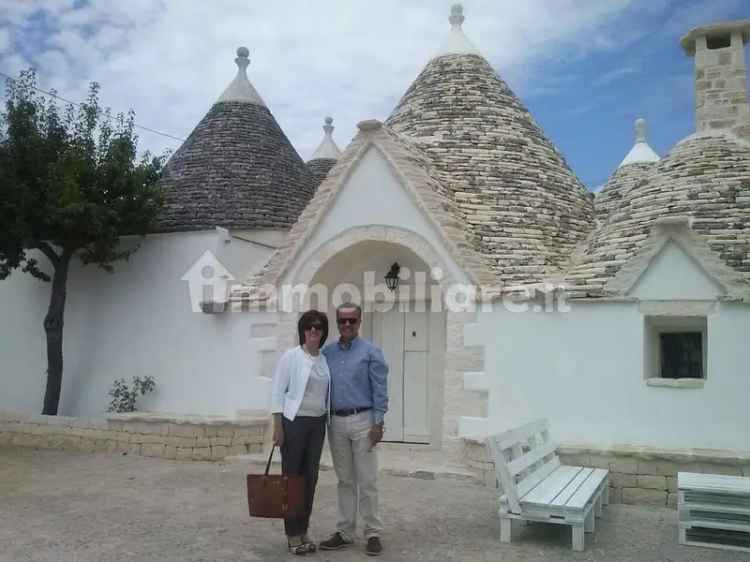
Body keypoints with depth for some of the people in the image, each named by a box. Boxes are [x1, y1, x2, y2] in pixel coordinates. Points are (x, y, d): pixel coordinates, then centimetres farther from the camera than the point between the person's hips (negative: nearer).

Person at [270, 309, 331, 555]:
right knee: (291, 476, 2)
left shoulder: (325, 360, 8)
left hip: (317, 424, 5)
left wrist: (326, 422, 11)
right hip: (294, 422, -5)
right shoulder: (291, 356, -7)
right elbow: (277, 392, -9)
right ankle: (292, 533, 12)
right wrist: (277, 426, -13)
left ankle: (304, 530, 21)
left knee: (310, 477, 9)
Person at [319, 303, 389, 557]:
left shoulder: (370, 352, -5)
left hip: (362, 420, -4)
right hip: (336, 422, 4)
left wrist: (378, 423, -13)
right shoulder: (327, 352, 7)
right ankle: (345, 532, 20)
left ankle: (372, 533, 9)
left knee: (367, 481, 0)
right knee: (344, 480, 12)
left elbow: (380, 390, -7)